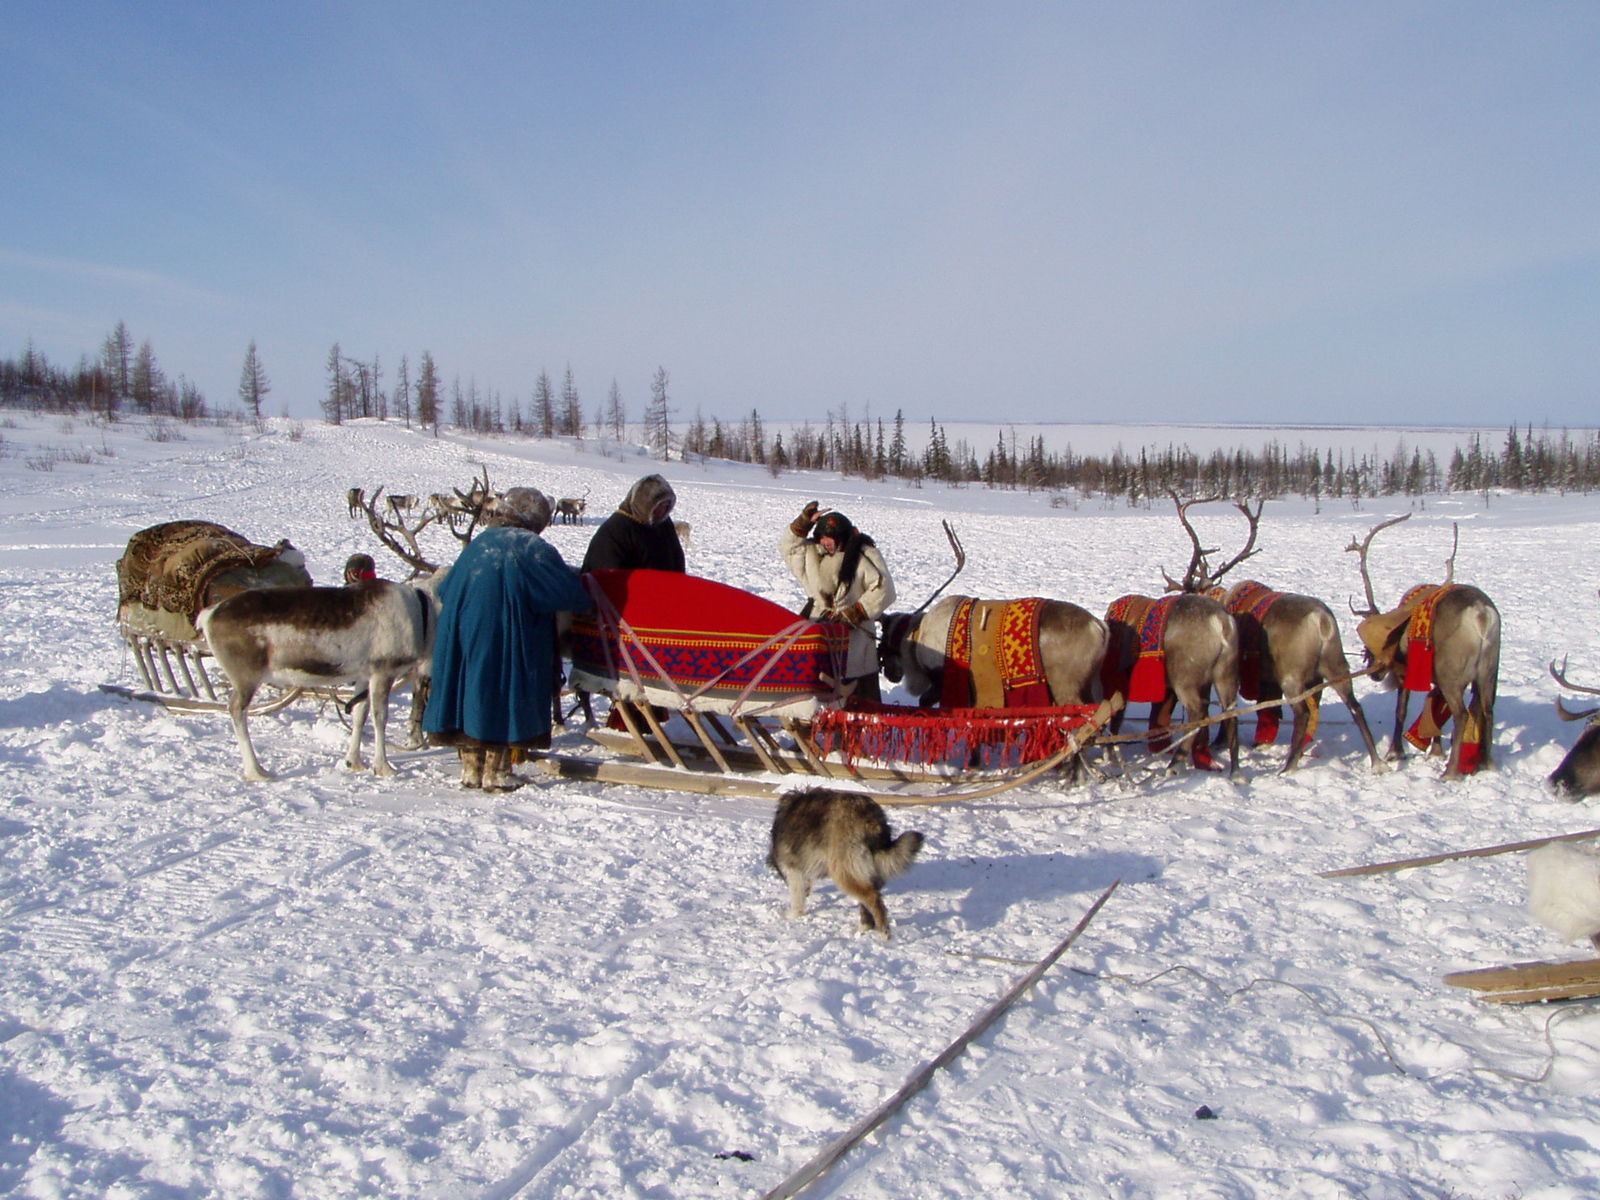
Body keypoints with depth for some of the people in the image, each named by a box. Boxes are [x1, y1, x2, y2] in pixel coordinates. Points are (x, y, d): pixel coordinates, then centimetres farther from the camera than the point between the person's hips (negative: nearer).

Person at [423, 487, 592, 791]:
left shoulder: (479, 544, 10)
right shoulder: (534, 549, -7)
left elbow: (446, 591, 17)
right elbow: (570, 592, -7)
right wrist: (588, 600, 13)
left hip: (462, 634, 5)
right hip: (505, 640, -5)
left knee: (470, 691, 12)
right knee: (503, 697, 3)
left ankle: (471, 769, 18)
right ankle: (496, 772, 6)